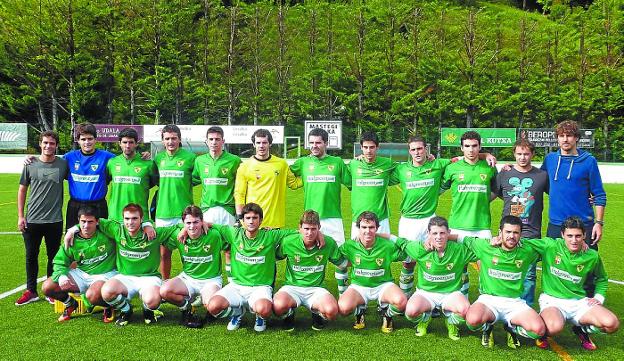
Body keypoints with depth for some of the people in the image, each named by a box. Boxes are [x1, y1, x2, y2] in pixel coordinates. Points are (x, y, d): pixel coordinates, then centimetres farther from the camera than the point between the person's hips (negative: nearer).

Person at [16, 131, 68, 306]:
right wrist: (20, 216, 2)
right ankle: (31, 291, 26)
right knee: (31, 256, 11)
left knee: (53, 257, 9)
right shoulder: (30, 165, 1)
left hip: (54, 220, -1)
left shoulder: (63, 164, -1)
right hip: (32, 220, 1)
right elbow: (22, 190, 7)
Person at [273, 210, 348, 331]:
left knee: (331, 311, -31)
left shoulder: (329, 243, -7)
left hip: (316, 288, 1)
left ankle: (318, 314, 9)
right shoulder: (288, 242, -10)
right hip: (292, 287, 0)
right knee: (279, 306, -34)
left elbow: (343, 264, 8)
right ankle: (289, 315, 6)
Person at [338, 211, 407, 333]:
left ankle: (387, 316, 6)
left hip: (383, 285, 0)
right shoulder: (350, 246, -10)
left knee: (400, 301, -32)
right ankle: (360, 312, 10)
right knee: (343, 308, -29)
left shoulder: (387, 246, -12)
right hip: (358, 286, 1)